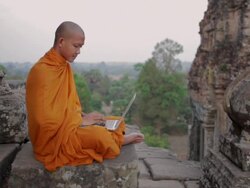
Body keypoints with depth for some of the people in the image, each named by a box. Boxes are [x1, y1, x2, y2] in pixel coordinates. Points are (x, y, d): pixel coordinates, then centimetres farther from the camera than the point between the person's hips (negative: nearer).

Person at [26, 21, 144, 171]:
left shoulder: (65, 66, 6)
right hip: (55, 135, -9)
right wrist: (81, 120, -18)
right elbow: (46, 118, -25)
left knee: (117, 123, 6)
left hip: (71, 123, 9)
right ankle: (119, 140, 1)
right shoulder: (42, 71, -21)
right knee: (101, 136, -25)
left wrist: (83, 116, -2)